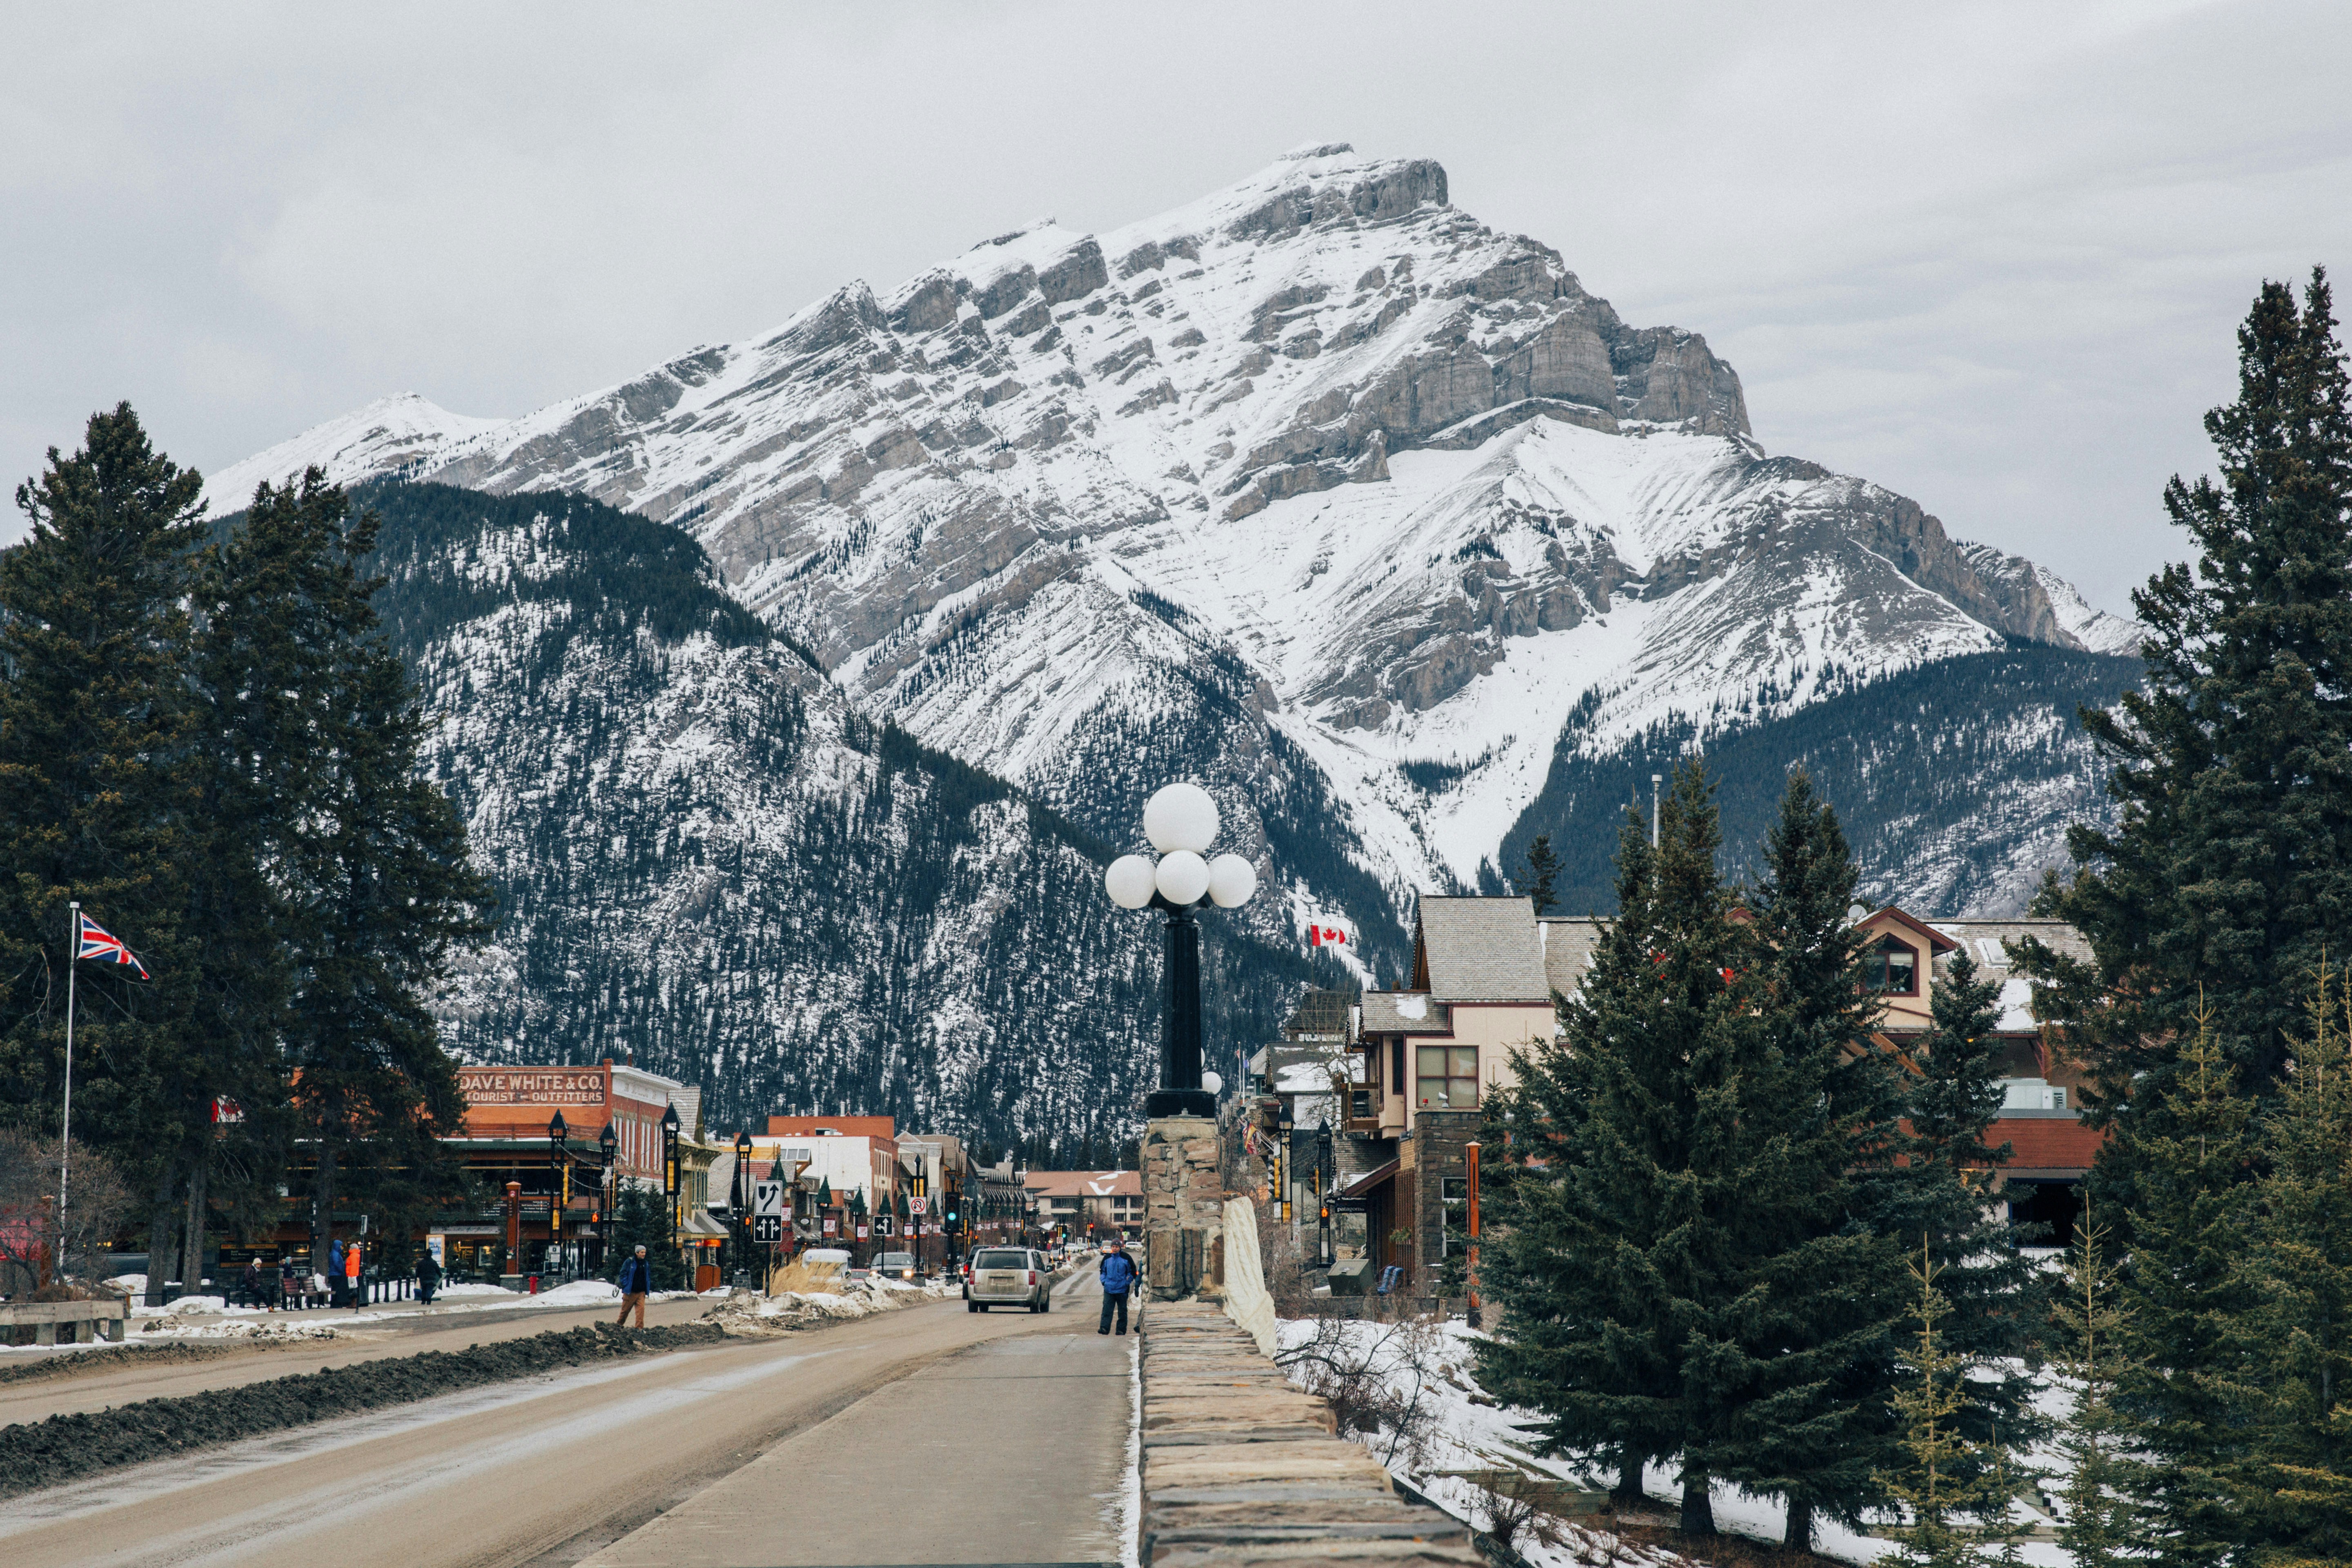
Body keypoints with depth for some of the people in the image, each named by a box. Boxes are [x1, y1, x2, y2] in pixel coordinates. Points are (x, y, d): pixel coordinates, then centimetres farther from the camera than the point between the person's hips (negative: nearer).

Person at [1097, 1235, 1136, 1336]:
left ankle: (1122, 1329, 14)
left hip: (1122, 1290, -2)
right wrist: (1104, 1281, 5)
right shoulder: (1107, 1258, 7)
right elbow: (1103, 1271, 19)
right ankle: (1105, 1328, -15)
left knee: (1122, 1311, 6)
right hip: (1109, 1289, 2)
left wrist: (1127, 1282, -4)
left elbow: (1132, 1271, 5)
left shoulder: (1126, 1258, -3)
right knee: (1107, 1309, -9)